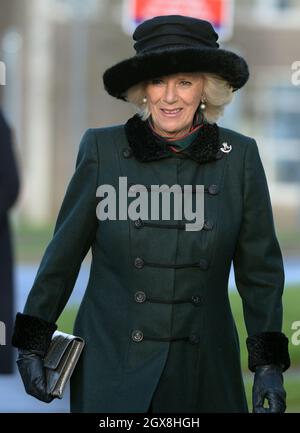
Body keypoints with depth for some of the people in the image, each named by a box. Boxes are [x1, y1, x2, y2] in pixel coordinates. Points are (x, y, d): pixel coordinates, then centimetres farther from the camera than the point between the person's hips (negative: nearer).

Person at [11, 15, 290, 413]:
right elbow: (63, 253, 3)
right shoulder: (102, 149, -4)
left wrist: (268, 364, 0)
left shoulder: (240, 156, -1)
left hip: (204, 373, 1)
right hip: (112, 364, -1)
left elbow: (260, 270, 4)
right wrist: (33, 341, 3)